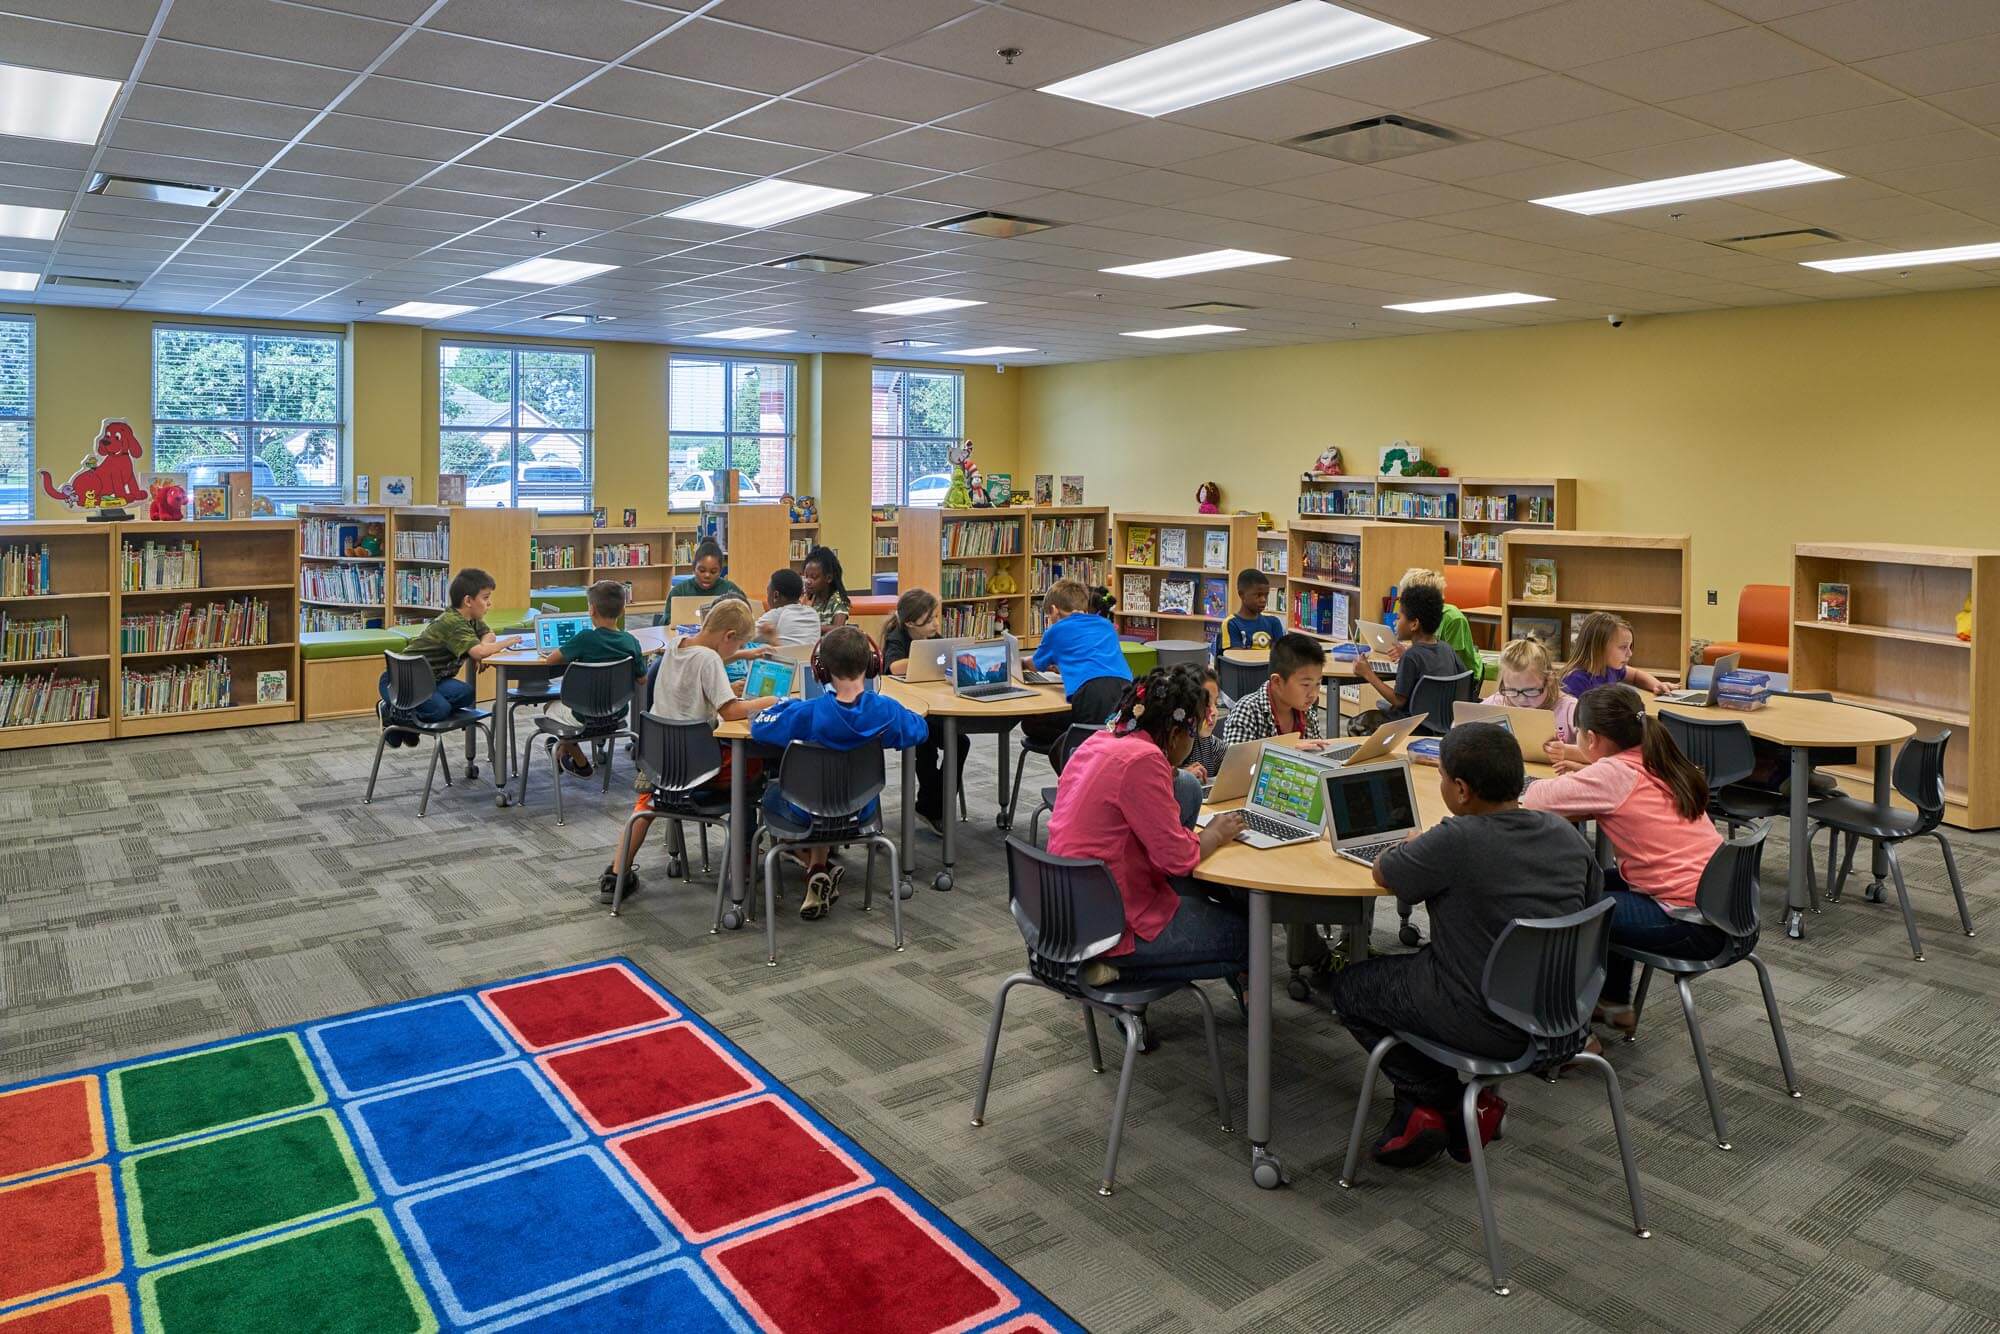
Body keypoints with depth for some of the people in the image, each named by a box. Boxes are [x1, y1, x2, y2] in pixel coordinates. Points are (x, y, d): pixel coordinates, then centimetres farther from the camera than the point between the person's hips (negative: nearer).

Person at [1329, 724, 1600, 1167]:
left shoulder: (1455, 841, -23)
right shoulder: (1568, 836, -3)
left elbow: (1383, 876, -7)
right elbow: (1587, 908, 14)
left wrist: (1414, 847, 15)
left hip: (1487, 1025, -7)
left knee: (1349, 987, 16)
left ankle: (1453, 1101, 12)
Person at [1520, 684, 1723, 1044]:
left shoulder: (1613, 774, -17)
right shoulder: (1657, 763, 7)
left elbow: (1534, 798, -15)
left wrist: (1570, 782, 5)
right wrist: (1584, 776, 8)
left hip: (1691, 924, -9)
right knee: (1602, 884, 27)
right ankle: (1616, 1004, 36)